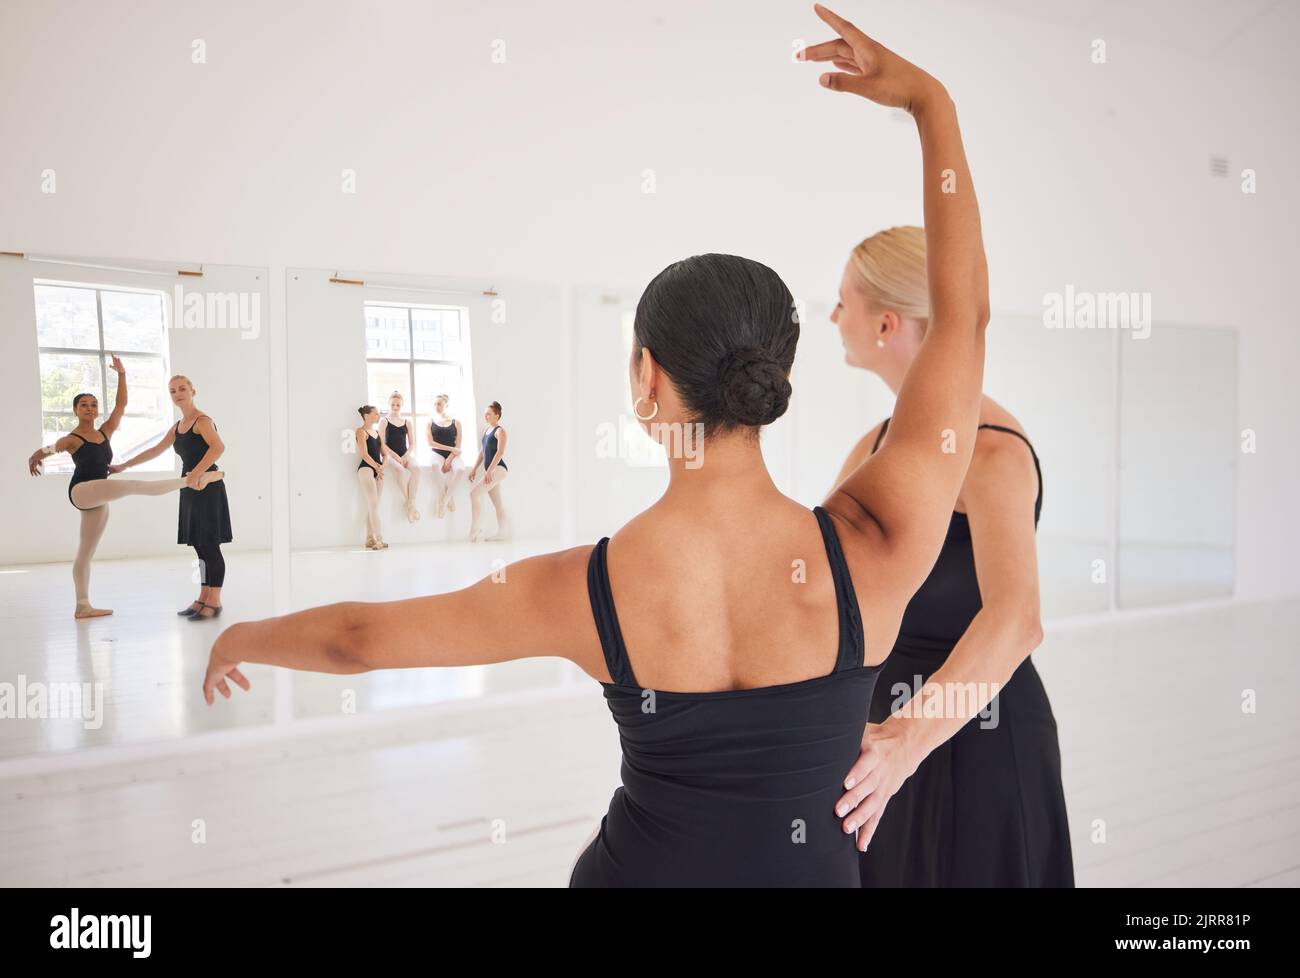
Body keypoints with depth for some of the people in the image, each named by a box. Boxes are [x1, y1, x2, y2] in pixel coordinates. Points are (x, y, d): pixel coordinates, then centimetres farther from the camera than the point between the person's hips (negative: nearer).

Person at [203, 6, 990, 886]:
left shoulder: (585, 588, -23)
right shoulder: (870, 553, -25)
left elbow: (354, 636, -7)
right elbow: (964, 311, -13)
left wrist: (242, 636, 15)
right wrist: (931, 101, -5)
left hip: (640, 864, 0)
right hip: (812, 865, 0)